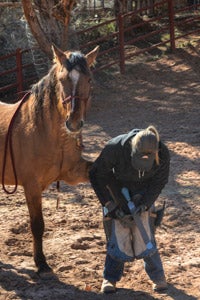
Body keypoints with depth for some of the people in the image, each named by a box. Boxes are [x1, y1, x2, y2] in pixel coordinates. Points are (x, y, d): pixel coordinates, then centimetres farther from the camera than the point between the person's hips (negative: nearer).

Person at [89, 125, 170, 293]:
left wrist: (145, 203, -26)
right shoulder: (115, 148, -38)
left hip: (144, 189, 1)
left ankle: (157, 276, 14)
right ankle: (111, 277, 11)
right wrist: (109, 204, -23)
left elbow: (160, 182, -14)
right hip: (116, 186, -1)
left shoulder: (163, 154, -32)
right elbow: (97, 175, -22)